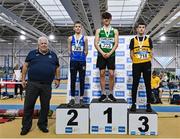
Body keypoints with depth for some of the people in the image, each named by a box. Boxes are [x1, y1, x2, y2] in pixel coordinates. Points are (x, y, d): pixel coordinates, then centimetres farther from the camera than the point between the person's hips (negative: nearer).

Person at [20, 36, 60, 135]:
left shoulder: (53, 55, 12)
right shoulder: (32, 53, 7)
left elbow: (57, 68, 17)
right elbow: (25, 66, 8)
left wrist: (57, 79, 10)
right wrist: (23, 79, 3)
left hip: (47, 85, 2)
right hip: (32, 84, -1)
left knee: (45, 106, 8)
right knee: (28, 105, 2)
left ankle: (42, 124, 23)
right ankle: (26, 126, 13)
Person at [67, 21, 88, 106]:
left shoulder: (84, 38, 6)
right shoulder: (70, 38, 9)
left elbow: (86, 51, 7)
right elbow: (69, 50, 10)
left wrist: (81, 57, 3)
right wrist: (74, 56, 3)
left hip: (82, 61, -1)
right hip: (73, 61, 1)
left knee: (82, 80, 2)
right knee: (73, 80, 3)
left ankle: (81, 98, 10)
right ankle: (72, 98, 10)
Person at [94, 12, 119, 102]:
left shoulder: (115, 31, 9)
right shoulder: (99, 30, 9)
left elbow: (116, 44, 1)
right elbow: (96, 43, 1)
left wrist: (109, 53, -13)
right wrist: (102, 53, -12)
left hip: (111, 55, 0)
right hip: (101, 55, 1)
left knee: (111, 74, -4)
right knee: (102, 74, 1)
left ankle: (111, 94, 8)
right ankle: (103, 94, 8)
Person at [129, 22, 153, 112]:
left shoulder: (148, 39, 10)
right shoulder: (133, 40, 7)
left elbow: (151, 52, 11)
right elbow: (131, 53, 7)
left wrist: (148, 60, 1)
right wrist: (135, 61, -1)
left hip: (147, 64, 1)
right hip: (136, 64, -1)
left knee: (148, 84, 2)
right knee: (135, 84, 0)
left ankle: (148, 104, 9)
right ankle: (133, 104, 7)